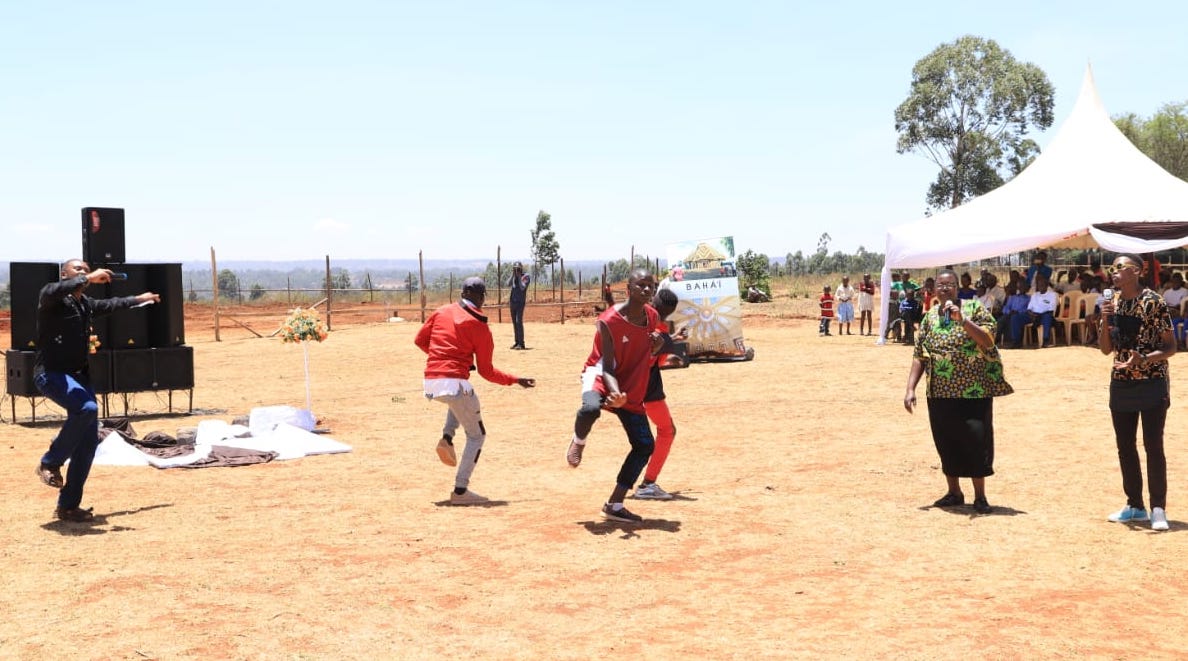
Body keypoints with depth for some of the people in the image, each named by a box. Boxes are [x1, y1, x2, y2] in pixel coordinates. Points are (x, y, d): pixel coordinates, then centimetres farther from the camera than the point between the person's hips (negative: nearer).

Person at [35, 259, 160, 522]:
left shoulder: (86, 304, 17)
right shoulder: (50, 296, -5)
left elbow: (110, 304, 37)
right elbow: (57, 290, -31)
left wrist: (138, 299, 49)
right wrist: (89, 278, -29)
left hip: (79, 376, 8)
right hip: (51, 373, -8)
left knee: (89, 443, 2)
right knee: (87, 408, -34)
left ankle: (68, 505, 11)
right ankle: (50, 463, -14)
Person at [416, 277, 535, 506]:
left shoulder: (442, 312, 8)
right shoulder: (480, 327, -4)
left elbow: (420, 340, 14)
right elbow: (486, 371, -2)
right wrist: (516, 380, 8)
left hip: (430, 382, 6)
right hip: (455, 382, -6)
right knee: (477, 435, 10)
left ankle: (447, 437, 13)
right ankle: (460, 491, 1)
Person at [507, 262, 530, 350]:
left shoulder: (526, 277, -5)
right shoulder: (513, 277, 12)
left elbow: (522, 287, -17)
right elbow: (508, 284, -4)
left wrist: (519, 277, -15)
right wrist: (513, 274, -8)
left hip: (520, 302, -6)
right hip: (512, 301, 6)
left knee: (519, 321, -13)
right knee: (514, 322, 8)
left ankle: (521, 343, -13)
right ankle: (517, 342, 14)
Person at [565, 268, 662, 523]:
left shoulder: (652, 317, 0)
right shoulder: (609, 321, -21)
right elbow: (608, 366, -23)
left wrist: (655, 346, -9)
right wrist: (615, 392, -43)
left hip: (632, 390, 7)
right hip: (600, 375, -7)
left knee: (645, 445, 1)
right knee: (591, 409, -42)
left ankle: (614, 506, 11)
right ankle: (578, 442, -4)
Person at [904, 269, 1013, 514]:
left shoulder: (974, 309, -4)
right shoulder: (929, 317, 8)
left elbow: (988, 341, -16)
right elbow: (919, 356, 8)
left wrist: (962, 319, -24)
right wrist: (910, 388, -1)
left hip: (974, 391, -4)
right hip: (940, 393, 4)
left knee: (976, 441, -4)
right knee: (946, 442, 9)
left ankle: (980, 496, 9)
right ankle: (954, 492, 24)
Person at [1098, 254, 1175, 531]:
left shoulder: (1153, 303, -11)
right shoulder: (1112, 302, 6)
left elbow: (1171, 347, -9)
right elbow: (1105, 349, 8)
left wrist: (1144, 359, -26)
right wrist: (1105, 319, -7)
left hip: (1151, 383, -6)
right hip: (1121, 384, 6)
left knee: (1153, 446, -3)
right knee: (1125, 447, 10)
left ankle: (1158, 509, 5)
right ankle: (1135, 505, 20)